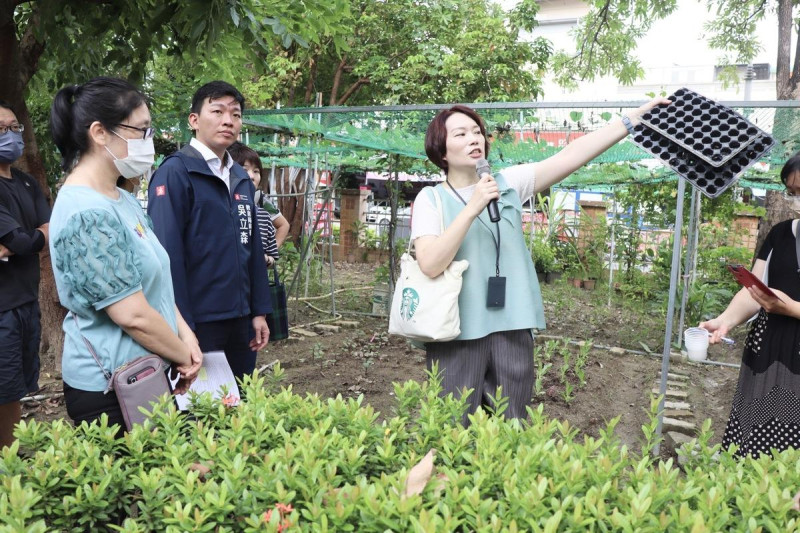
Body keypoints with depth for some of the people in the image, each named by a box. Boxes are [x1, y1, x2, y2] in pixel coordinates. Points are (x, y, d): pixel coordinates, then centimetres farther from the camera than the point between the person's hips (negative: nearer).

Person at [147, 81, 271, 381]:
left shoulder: (242, 179, 11)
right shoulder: (175, 173, -11)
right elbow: (167, 254, -17)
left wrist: (259, 311, 10)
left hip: (239, 320, 7)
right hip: (198, 322, -7)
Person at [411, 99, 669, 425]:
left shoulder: (509, 183, 6)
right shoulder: (431, 198, -2)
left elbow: (571, 156, -1)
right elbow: (430, 264, -15)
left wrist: (635, 117, -7)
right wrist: (473, 208, -19)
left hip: (512, 327, 3)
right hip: (457, 332, -2)